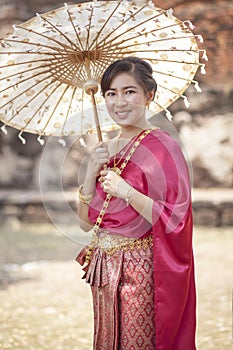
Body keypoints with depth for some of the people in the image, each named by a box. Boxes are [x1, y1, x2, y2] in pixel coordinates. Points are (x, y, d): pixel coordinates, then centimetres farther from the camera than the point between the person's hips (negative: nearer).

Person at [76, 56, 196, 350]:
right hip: (104, 269, 7)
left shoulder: (162, 147, -12)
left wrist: (126, 192, -24)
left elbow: (175, 221, -18)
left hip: (139, 269, -7)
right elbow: (86, 222, 7)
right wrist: (92, 171, -7)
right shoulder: (107, 150, 9)